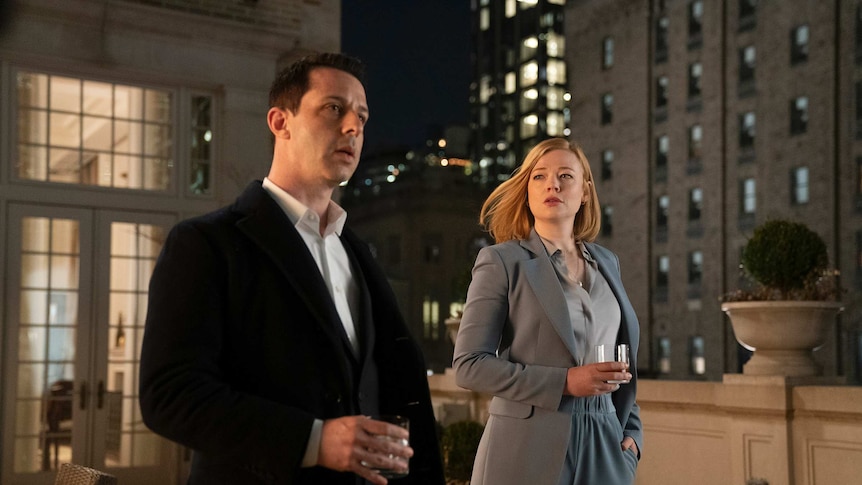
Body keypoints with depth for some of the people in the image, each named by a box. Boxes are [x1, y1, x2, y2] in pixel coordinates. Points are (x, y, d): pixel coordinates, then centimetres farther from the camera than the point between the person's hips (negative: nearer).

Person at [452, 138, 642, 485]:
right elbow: (468, 364, -11)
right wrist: (563, 382, -17)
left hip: (604, 445, 5)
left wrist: (632, 430, 6)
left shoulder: (606, 262, 11)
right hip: (532, 447, -4)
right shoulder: (502, 260, -5)